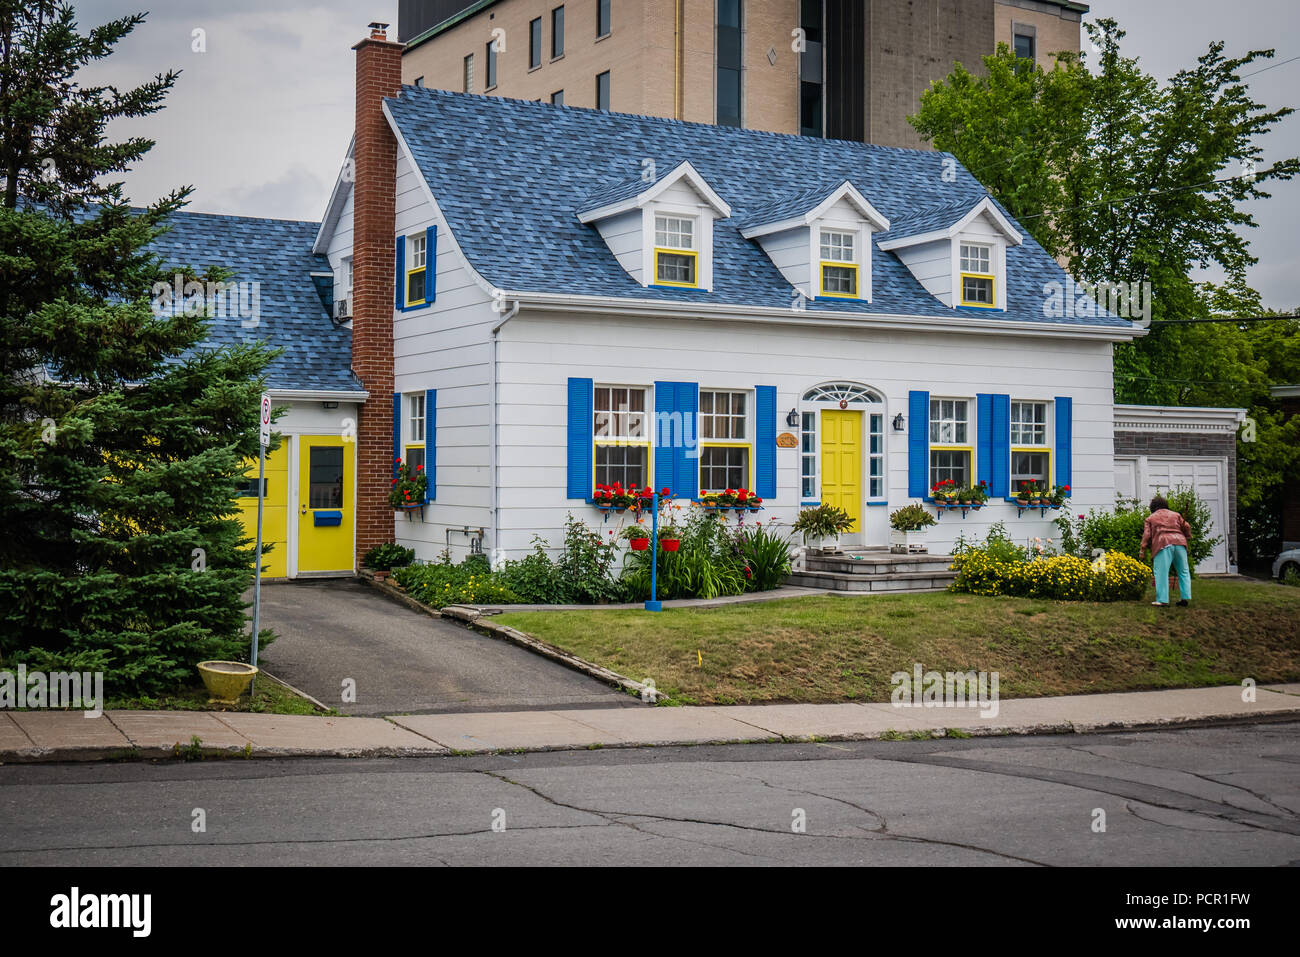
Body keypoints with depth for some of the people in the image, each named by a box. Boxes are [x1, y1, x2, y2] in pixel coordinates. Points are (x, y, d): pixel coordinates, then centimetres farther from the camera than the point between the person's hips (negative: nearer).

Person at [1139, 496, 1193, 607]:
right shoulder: (1175, 514, 23)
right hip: (1179, 542, 3)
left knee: (1162, 572, -5)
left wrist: (1142, 550, 9)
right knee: (1183, 571, 11)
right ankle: (1185, 597, 5)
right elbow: (1186, 527, 16)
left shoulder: (1150, 518, 17)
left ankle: (1162, 600, -10)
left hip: (1163, 544, -3)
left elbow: (1147, 535, 8)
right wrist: (1187, 536, 33)